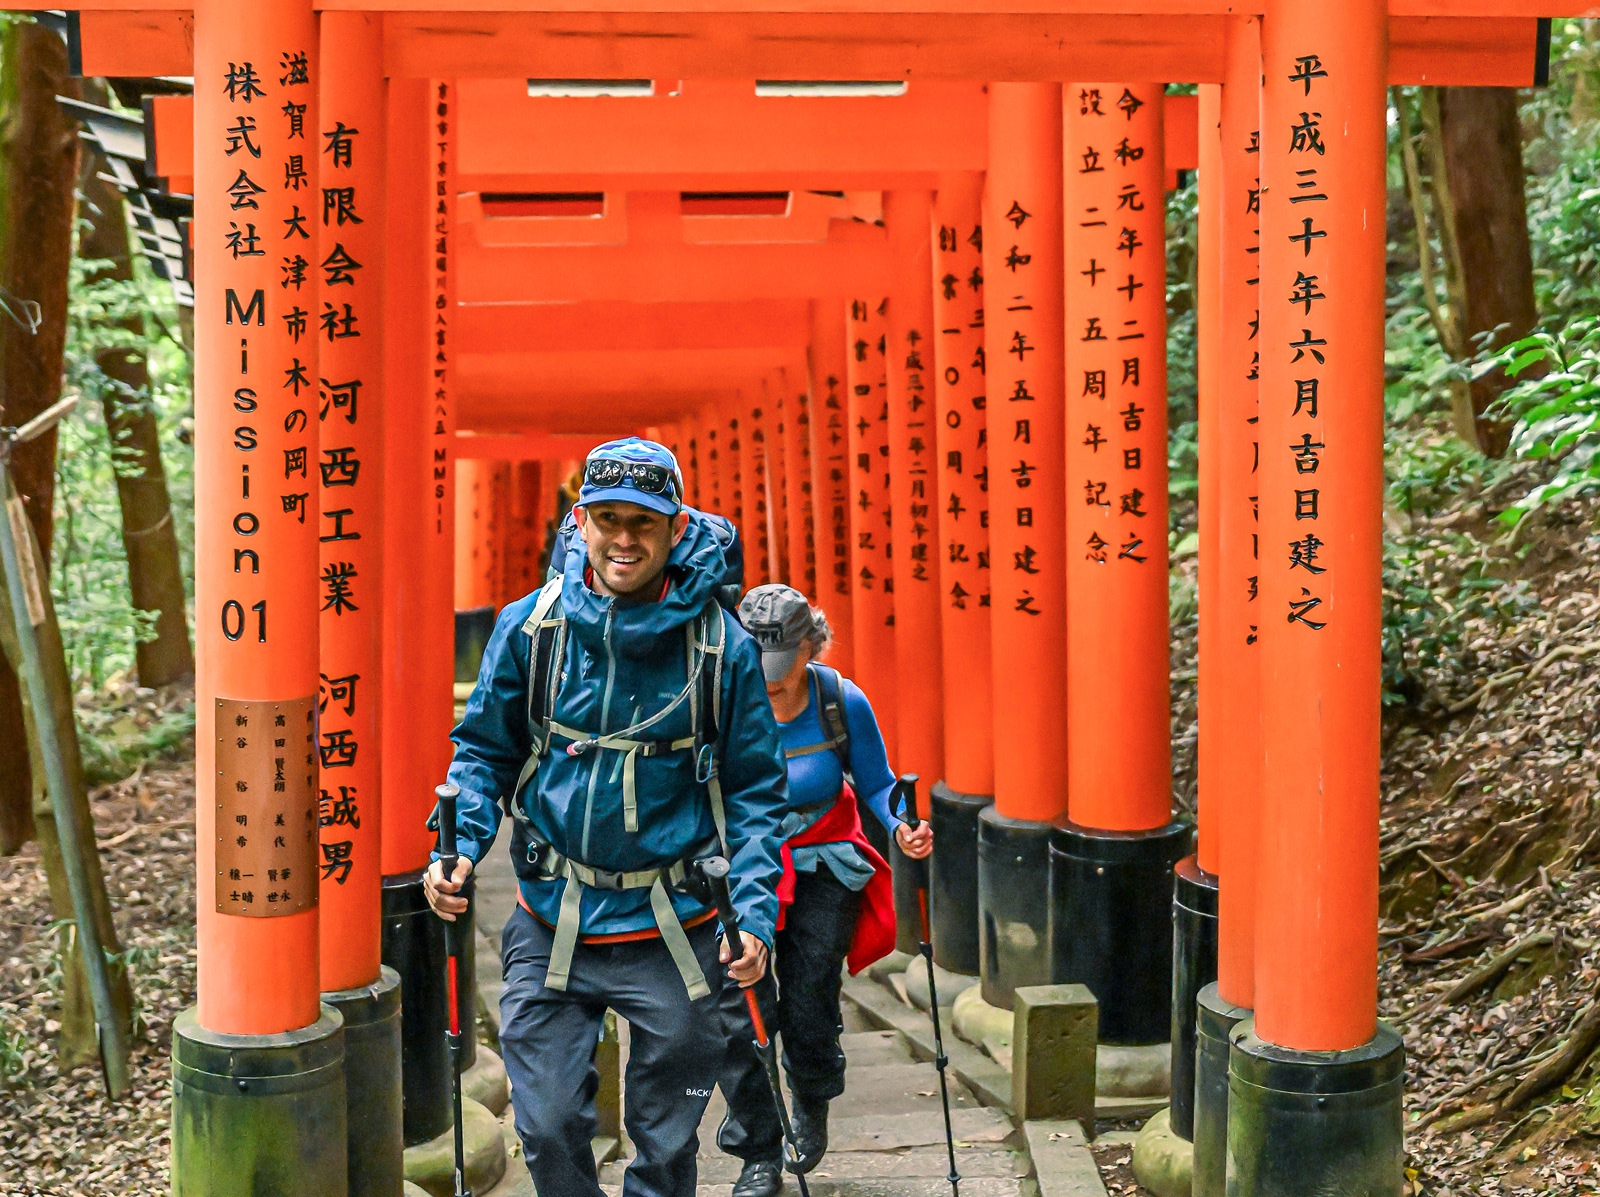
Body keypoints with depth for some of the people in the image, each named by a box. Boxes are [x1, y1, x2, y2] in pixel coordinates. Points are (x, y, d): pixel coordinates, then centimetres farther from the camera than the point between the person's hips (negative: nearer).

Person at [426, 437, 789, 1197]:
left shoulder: (721, 645, -6)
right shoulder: (528, 627, -3)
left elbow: (754, 790, 0)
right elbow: (484, 749, 7)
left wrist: (754, 912, -10)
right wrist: (458, 848, -10)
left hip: (671, 932, -1)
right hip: (551, 925, 1)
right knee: (549, 1130, 3)